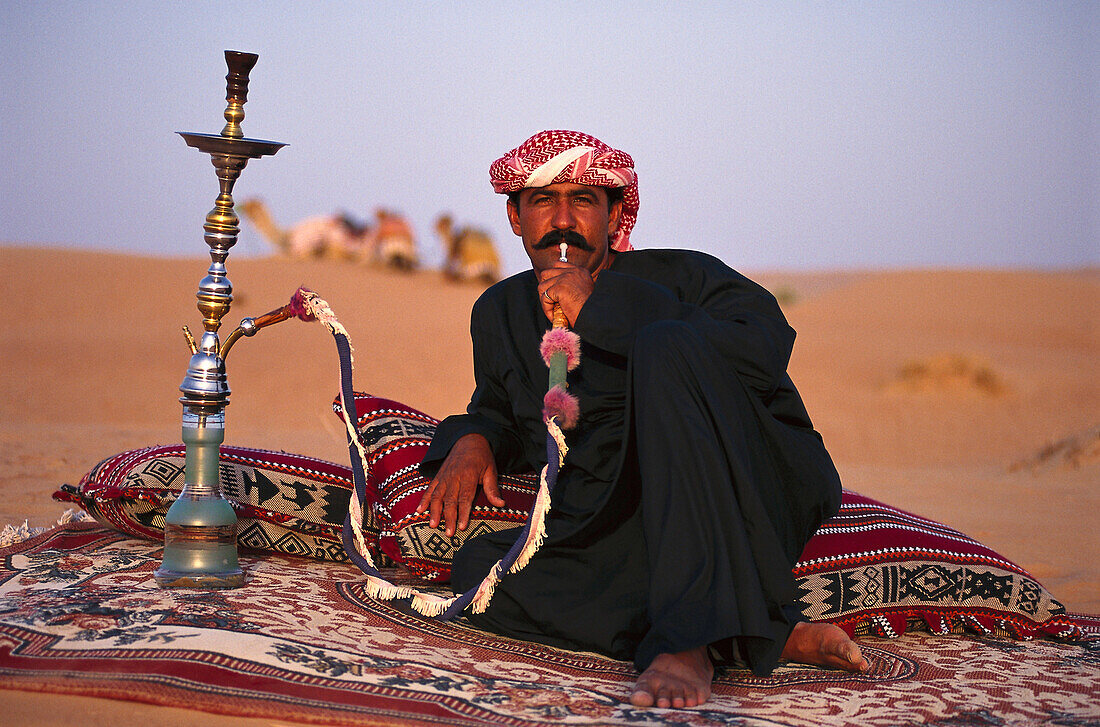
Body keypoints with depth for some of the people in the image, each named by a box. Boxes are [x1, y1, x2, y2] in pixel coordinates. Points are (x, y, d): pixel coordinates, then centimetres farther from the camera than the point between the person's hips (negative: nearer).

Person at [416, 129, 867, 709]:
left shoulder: (679, 277, 0)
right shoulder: (500, 314, 19)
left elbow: (765, 348, -20)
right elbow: (498, 408, 36)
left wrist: (600, 311, -16)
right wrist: (472, 441, 9)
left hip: (756, 499, -5)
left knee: (664, 346, -29)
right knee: (480, 566, -23)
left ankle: (690, 638, -39)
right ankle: (770, 637, -27)